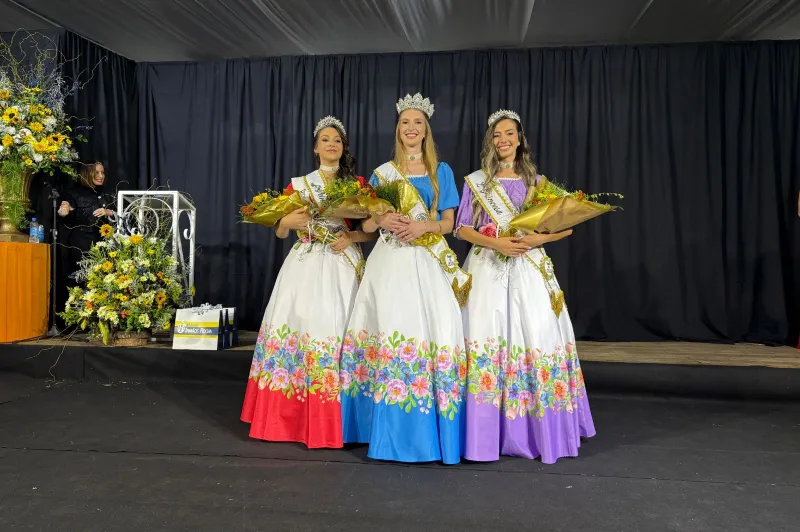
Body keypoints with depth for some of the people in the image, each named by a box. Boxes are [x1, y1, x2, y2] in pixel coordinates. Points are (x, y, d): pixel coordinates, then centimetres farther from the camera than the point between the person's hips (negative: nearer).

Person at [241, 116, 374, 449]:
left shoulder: (358, 185, 10)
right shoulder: (299, 184, 11)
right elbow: (280, 232, 11)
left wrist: (351, 238, -10)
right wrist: (287, 221, -10)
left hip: (343, 267, -1)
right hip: (305, 266, 1)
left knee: (338, 331, -7)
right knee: (298, 325, -5)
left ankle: (336, 420, 4)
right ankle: (293, 417, 7)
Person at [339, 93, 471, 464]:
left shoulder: (441, 171, 12)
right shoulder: (383, 173, 13)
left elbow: (448, 223, 8)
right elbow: (367, 225, 11)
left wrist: (423, 226, -12)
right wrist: (385, 220, -10)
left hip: (428, 262, 0)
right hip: (390, 261, 1)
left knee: (434, 330, -10)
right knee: (390, 329, -5)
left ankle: (430, 431, 1)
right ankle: (391, 429, 6)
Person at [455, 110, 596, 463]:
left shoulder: (536, 181, 12)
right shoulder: (476, 181, 8)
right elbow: (462, 229, 3)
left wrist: (538, 238, -9)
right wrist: (495, 242, -12)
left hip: (529, 270, 1)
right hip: (488, 269, -1)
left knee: (538, 338, -5)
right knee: (488, 337, -7)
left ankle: (539, 433, 8)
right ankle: (490, 433, 3)